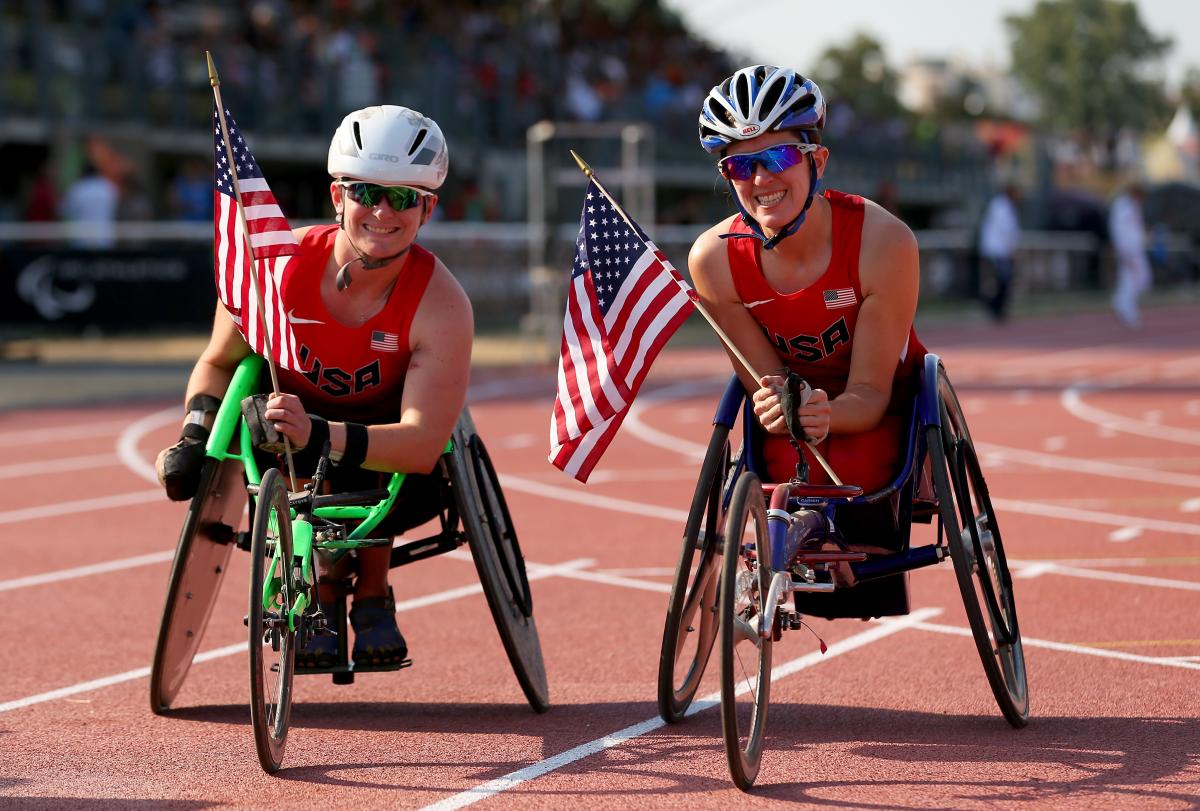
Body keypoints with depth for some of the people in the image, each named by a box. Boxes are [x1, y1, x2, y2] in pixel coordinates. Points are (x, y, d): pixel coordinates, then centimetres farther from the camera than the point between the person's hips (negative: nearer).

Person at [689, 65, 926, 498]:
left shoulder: (883, 241, -26)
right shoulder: (714, 258, -20)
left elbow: (870, 390, -21)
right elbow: (765, 383, -13)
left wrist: (825, 415, -44)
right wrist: (777, 411, -38)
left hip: (882, 410, -2)